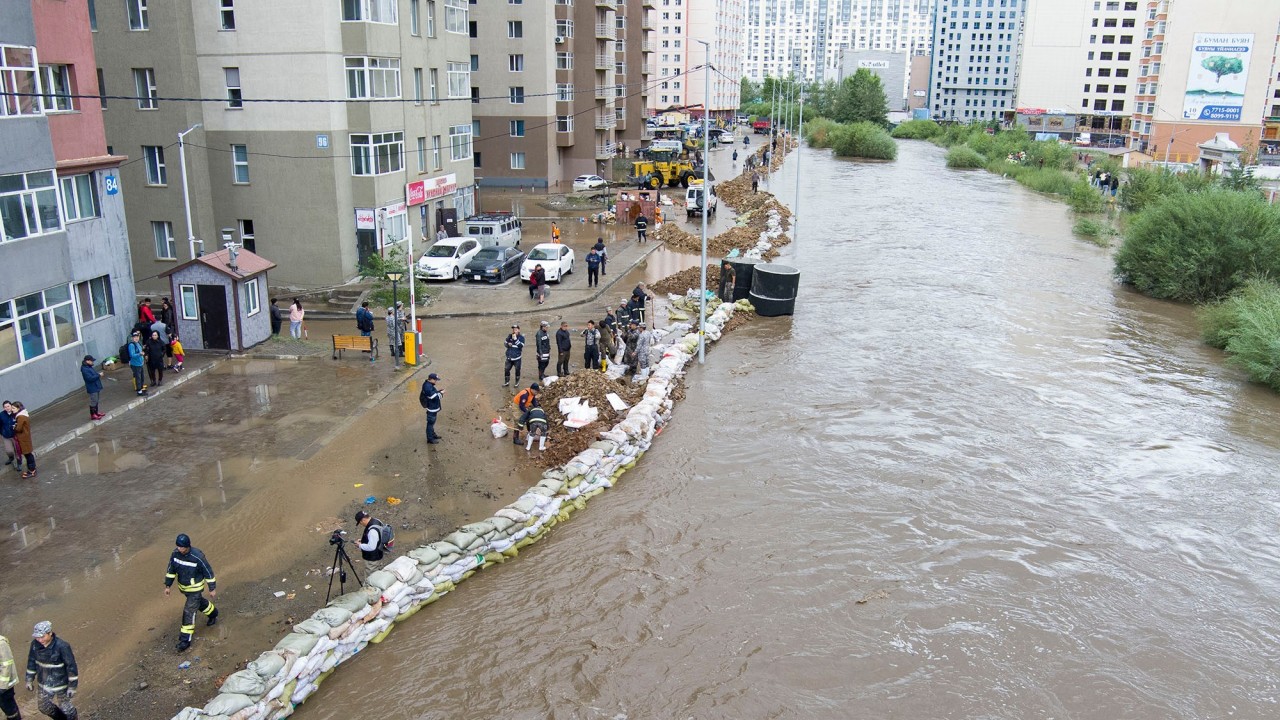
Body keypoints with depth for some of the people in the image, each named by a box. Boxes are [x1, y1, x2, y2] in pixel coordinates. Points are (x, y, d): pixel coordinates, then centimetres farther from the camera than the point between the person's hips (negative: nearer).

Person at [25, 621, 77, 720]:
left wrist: (73, 686, -18)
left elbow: (71, 666, -23)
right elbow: (32, 661, 3)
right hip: (44, 682, 5)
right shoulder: (35, 643, -15)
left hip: (61, 682, -5)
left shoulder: (62, 646, -31)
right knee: (44, 708, 20)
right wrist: (29, 679, 9)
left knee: (64, 706, 14)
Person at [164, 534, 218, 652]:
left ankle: (185, 640, 3)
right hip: (183, 586, 6)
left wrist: (212, 589, -12)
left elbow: (208, 572, -19)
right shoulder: (175, 554, -16)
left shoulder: (197, 557, -31)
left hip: (195, 588, -6)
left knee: (189, 612, -7)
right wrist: (168, 586, 2)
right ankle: (213, 614, 56)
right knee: (199, 602, 27)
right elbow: (171, 570, 1)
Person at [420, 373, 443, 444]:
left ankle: (432, 434, 41)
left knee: (432, 422, 25)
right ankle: (430, 439, 9)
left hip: (433, 408, 10)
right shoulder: (428, 387, -28)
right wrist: (441, 393, -14)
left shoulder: (428, 385, 4)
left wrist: (438, 391, 4)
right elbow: (434, 397, -27)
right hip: (432, 409, -10)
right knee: (430, 423, 0)